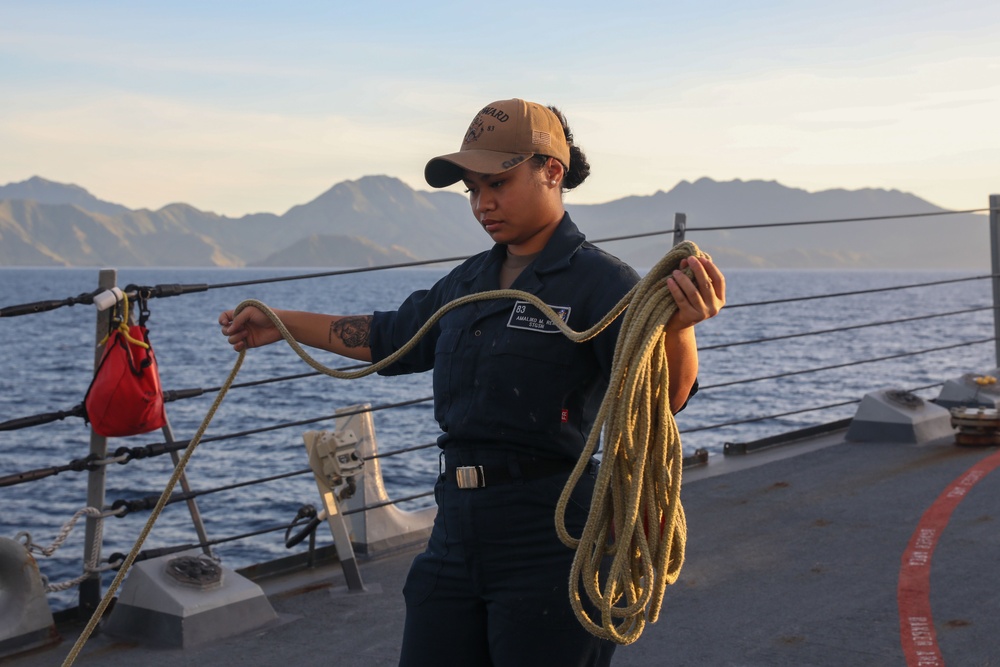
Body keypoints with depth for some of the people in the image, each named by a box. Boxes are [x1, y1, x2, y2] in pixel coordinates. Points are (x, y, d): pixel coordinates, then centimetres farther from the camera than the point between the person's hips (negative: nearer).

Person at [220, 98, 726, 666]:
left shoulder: (600, 281, -11)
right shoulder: (471, 282, 13)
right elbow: (390, 338, 29)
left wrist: (679, 326, -47)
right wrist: (281, 324, 30)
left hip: (550, 539, -7)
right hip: (458, 529, 7)